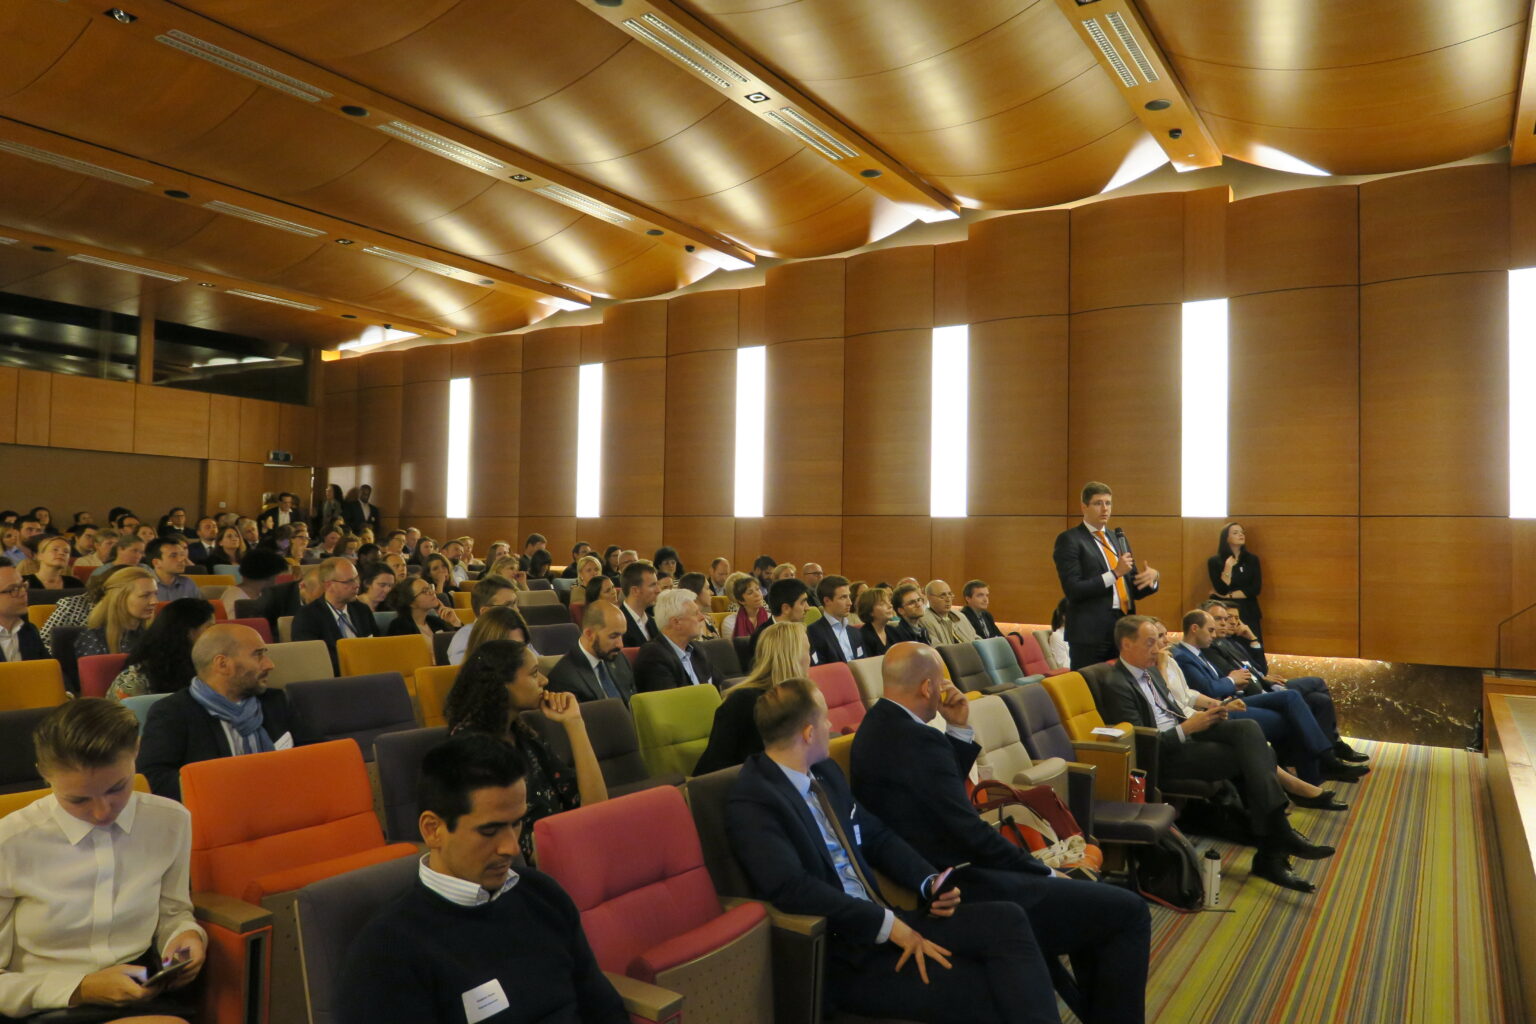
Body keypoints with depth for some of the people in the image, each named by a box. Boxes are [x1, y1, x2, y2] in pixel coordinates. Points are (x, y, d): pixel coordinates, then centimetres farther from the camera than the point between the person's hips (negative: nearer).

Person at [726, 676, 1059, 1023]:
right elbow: (791, 888, -27)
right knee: (987, 992, -19)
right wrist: (889, 924, -23)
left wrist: (931, 883, 0)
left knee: (1005, 919, -9)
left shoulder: (825, 772, 10)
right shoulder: (751, 803, -17)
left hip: (879, 922, 8)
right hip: (838, 952, -8)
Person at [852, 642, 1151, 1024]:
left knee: (1089, 891, 22)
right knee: (1128, 913, -7)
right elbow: (971, 832, -21)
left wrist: (959, 729, 4)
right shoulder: (917, 739, -23)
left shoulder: (879, 725, 7)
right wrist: (1045, 873, -7)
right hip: (962, 892, -11)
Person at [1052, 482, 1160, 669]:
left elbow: (1136, 591, 19)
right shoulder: (1069, 539, -3)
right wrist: (1115, 573, -16)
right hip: (1091, 632, -6)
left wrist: (1151, 577, -3)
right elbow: (1073, 590, -12)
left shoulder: (1118, 539, 18)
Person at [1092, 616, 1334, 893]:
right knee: (1251, 758, -19)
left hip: (1184, 733, 9)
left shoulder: (1150, 671, 16)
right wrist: (1187, 727, -19)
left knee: (1249, 728, -17)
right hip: (1164, 755, -8)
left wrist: (1197, 719, 1)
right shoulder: (1114, 685, -14)